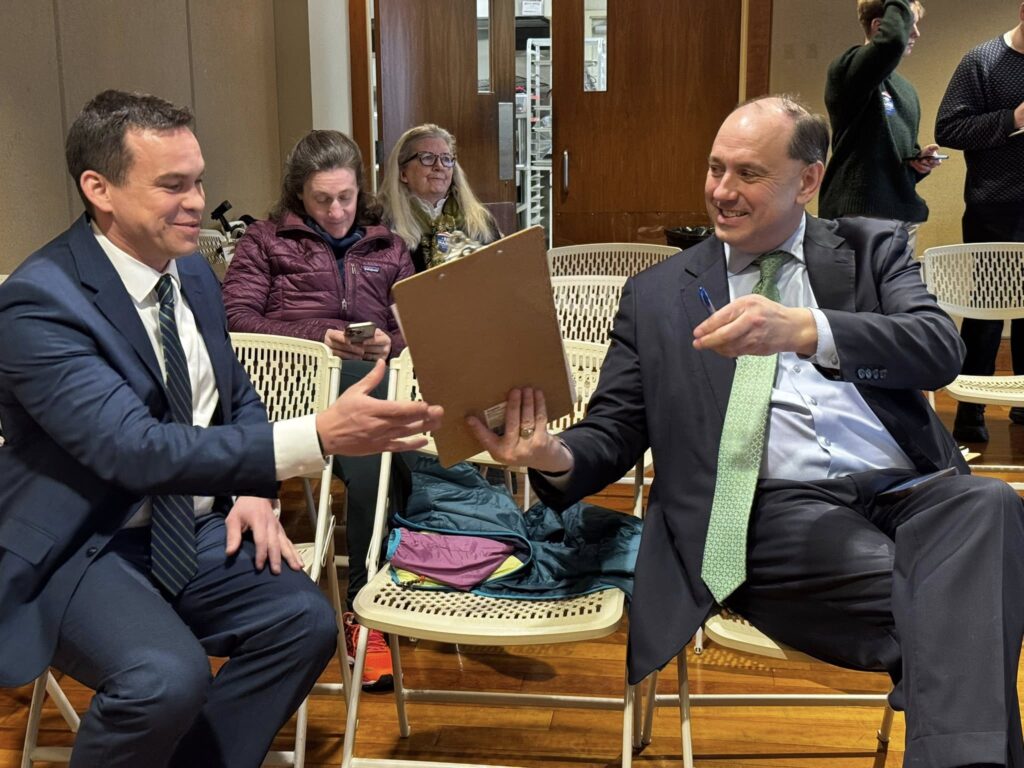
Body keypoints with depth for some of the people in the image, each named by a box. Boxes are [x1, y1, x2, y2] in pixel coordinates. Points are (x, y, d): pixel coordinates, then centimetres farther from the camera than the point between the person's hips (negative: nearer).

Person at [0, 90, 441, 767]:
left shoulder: (194, 271, 4)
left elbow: (238, 394, 18)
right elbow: (136, 449, -31)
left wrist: (254, 491, -3)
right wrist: (319, 435, -39)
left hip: (197, 531, 7)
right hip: (82, 550, -6)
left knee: (305, 620, -17)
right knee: (168, 676, -32)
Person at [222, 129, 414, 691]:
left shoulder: (387, 248, 29)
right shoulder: (267, 240, 23)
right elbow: (236, 317, 8)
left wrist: (389, 343, -2)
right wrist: (317, 336, -5)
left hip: (370, 381, 2)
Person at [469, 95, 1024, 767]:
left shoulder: (874, 249, 15)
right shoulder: (656, 294, 17)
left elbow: (941, 348, -4)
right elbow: (615, 434, 12)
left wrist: (806, 329, -23)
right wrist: (555, 457, -13)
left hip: (909, 490, 2)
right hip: (774, 506, -2)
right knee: (929, 600, -32)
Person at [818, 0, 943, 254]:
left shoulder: (906, 88, 19)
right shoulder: (847, 71, -7)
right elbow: (892, 41, -28)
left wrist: (919, 159, 5)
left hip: (904, 216, 8)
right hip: (858, 215, -8)